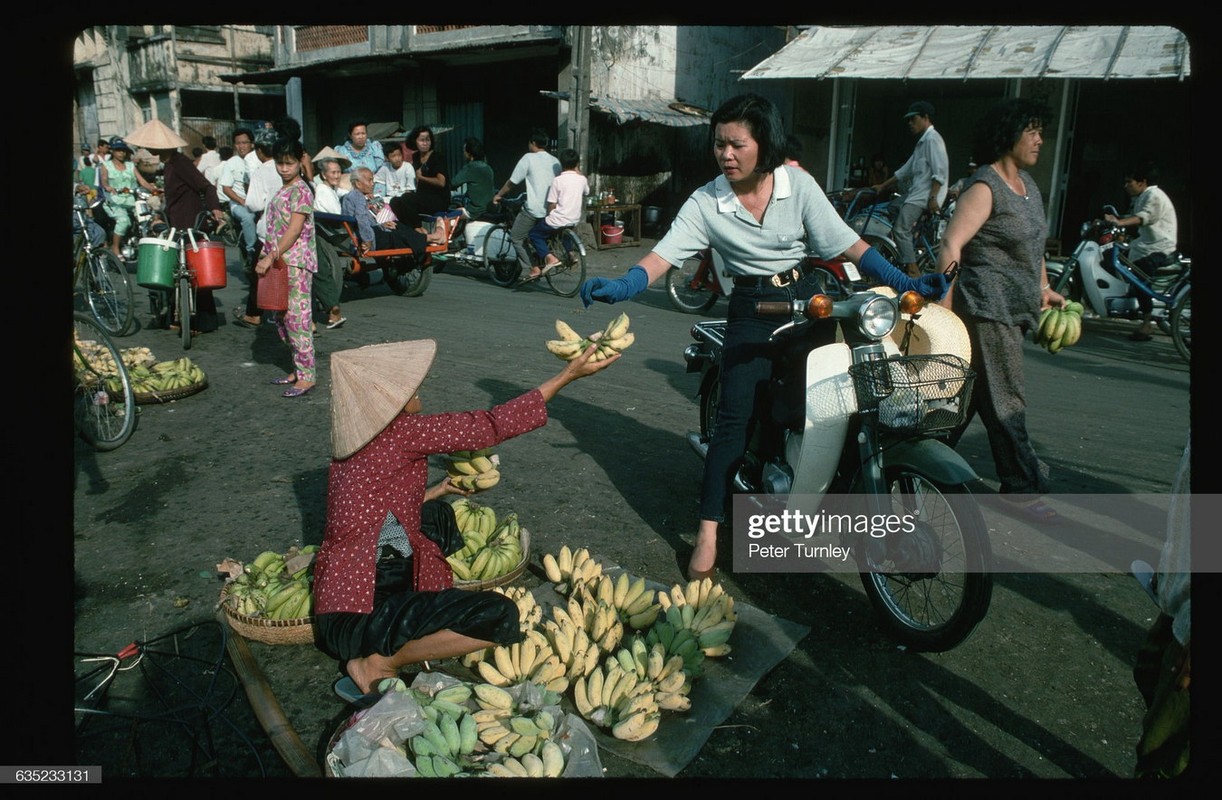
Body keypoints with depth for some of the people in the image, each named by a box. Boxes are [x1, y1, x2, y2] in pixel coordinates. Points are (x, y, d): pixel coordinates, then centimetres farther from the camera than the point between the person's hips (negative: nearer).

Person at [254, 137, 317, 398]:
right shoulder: (283, 190, 17)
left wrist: (271, 256, -21)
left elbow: (295, 229, -19)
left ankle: (307, 377, -5)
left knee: (297, 317, -9)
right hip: (280, 262, 10)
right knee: (282, 318, 13)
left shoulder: (300, 191, -10)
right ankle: (298, 369, 23)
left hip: (296, 262, -10)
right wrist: (268, 257, 14)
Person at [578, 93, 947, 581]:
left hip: (806, 300, 3)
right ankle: (708, 533, -11)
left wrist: (905, 283, -11)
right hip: (752, 311, -2)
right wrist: (620, 287, -33)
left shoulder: (798, 185, -1)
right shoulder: (706, 202, -4)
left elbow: (848, 245, -2)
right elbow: (664, 255, -14)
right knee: (736, 414, -14)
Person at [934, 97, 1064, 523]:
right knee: (1004, 399, -3)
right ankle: (1022, 487, 6)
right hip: (988, 307, -9)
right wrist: (943, 306, -35)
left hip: (1016, 308, 9)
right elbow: (951, 243, -26)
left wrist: (1044, 288, 28)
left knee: (968, 393, 14)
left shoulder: (1027, 184, 16)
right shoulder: (985, 187, -13)